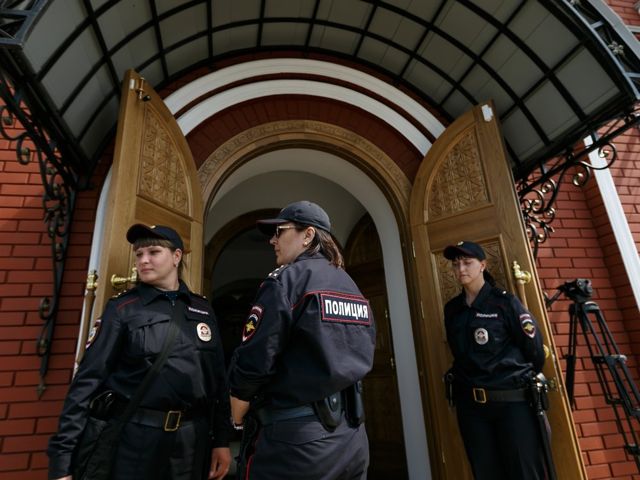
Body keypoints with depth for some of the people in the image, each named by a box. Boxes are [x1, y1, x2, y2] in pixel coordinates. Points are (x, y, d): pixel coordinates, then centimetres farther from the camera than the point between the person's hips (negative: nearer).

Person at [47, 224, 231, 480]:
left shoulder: (202, 309, 4)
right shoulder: (122, 309, -4)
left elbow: (217, 376, 5)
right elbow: (89, 378, -7)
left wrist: (221, 438, 4)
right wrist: (62, 456, -11)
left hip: (193, 435, 3)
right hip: (135, 435, -2)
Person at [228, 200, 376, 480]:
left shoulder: (286, 280, -14)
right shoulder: (353, 288, 9)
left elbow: (252, 365, -16)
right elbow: (361, 362, 13)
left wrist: (237, 420, 1)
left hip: (295, 438, -7)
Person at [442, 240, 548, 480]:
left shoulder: (505, 302, -7)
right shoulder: (452, 309, 7)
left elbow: (535, 349, -2)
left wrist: (521, 380, 7)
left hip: (513, 401, -4)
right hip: (470, 404, 4)